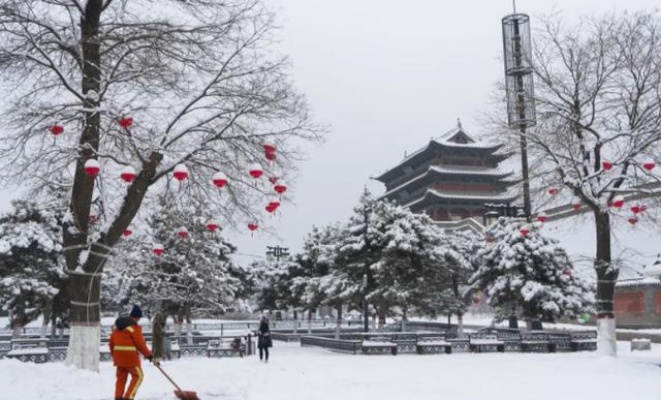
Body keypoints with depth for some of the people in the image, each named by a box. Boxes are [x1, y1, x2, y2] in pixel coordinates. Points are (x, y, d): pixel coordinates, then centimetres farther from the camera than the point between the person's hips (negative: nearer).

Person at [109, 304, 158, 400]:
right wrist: (150, 356, -2)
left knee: (121, 377, 15)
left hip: (118, 355, 7)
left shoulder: (117, 325, 13)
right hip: (130, 355, -7)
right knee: (138, 376, 5)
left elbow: (111, 341, 17)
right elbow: (140, 344, -11)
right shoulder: (134, 327, -10)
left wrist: (114, 354, 28)